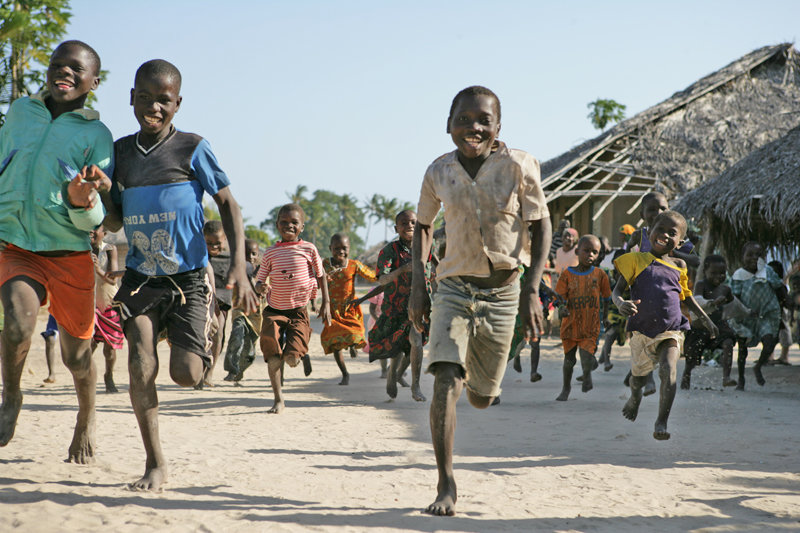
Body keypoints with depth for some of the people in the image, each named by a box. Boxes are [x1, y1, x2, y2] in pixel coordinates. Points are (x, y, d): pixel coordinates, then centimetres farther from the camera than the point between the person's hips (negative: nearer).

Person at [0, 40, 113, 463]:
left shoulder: (96, 135, -4)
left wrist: (82, 203, -29)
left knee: (76, 356, 9)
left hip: (71, 256, -1)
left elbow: (98, 220, -9)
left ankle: (87, 417, 40)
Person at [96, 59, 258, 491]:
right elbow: (114, 221, 12)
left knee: (185, 375, -8)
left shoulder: (192, 148, -5)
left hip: (189, 276, -3)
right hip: (141, 276, 3)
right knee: (141, 365, -14)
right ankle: (154, 463, 1)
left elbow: (227, 204, 0)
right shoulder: (120, 151, 6)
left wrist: (238, 266, -11)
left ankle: (204, 349, 31)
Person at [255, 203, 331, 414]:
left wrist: (326, 303, 10)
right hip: (274, 311, 2)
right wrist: (260, 287, -19)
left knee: (291, 359, -12)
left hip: (298, 311, -1)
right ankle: (278, 400, 4)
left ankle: (302, 355, 27)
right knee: (273, 355, -9)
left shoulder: (308, 249, -1)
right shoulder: (271, 252, 2)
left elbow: (320, 275, 11)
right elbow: (260, 280, 5)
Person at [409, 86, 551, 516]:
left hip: (502, 292, 0)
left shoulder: (518, 166, -12)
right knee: (445, 382, -19)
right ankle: (446, 485, -14)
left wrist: (532, 291, -14)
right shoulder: (439, 172, -3)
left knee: (482, 398, 11)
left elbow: (540, 227, -5)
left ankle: (477, 376, 51)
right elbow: (423, 225, 12)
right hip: (454, 287, 1)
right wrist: (417, 286, 5)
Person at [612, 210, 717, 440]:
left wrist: (706, 320, 22)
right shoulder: (636, 260, 0)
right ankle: (635, 396, 53)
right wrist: (621, 303, -25)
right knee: (639, 374, 15)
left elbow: (686, 296, 24)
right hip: (642, 330, 0)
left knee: (669, 370, -23)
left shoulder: (679, 266, 8)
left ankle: (662, 422, -17)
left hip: (671, 330, 0)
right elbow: (617, 291, -3)